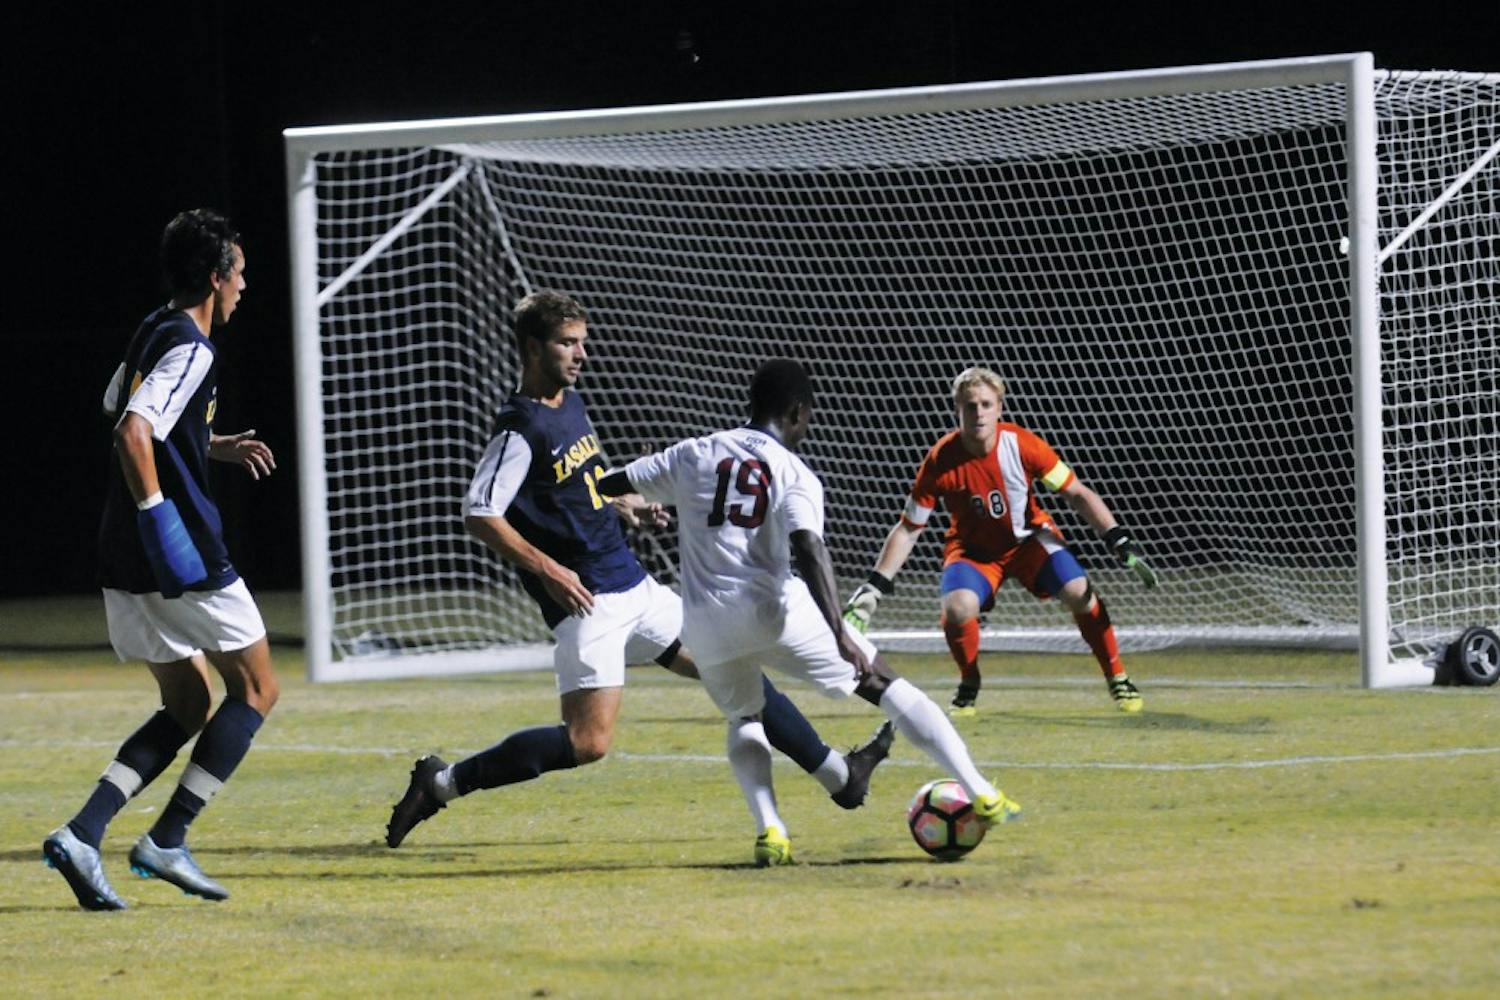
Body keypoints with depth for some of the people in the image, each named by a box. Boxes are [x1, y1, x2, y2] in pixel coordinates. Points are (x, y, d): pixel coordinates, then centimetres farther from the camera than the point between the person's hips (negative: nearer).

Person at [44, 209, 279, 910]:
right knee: (255, 689, 5)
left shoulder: (153, 333, 14)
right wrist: (157, 515, -24)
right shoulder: (191, 348, -15)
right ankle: (167, 842, -1)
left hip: (124, 563, 9)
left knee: (188, 707, 14)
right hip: (183, 561, -9)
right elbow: (132, 434, -27)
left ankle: (82, 835, -2)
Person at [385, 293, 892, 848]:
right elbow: (479, 515, -20)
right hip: (588, 603, -9)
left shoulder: (571, 403, 13)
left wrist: (625, 506, 14)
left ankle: (839, 776, 24)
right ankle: (443, 784, -9)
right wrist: (547, 570, -23)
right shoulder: (521, 429, -15)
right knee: (588, 742, -17)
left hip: (634, 588, 9)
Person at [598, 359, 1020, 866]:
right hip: (774, 609, -3)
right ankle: (981, 794, 4)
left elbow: (606, 485, 18)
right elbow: (807, 549, -16)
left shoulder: (692, 455, 12)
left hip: (707, 623, 3)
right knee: (886, 686, 10)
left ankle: (768, 829, 3)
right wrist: (839, 633, -24)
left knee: (744, 720, 29)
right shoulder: (796, 475, 2)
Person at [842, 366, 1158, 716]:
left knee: (1079, 592, -21)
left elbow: (1078, 494, -13)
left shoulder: (1022, 445, -22)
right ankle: (969, 686, 2)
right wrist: (873, 588, -17)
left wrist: (1121, 545, -19)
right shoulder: (940, 462, -23)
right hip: (973, 548, -1)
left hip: (1029, 538, 1)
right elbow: (908, 529, -13)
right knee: (957, 608, -29)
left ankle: (1117, 679, 2)